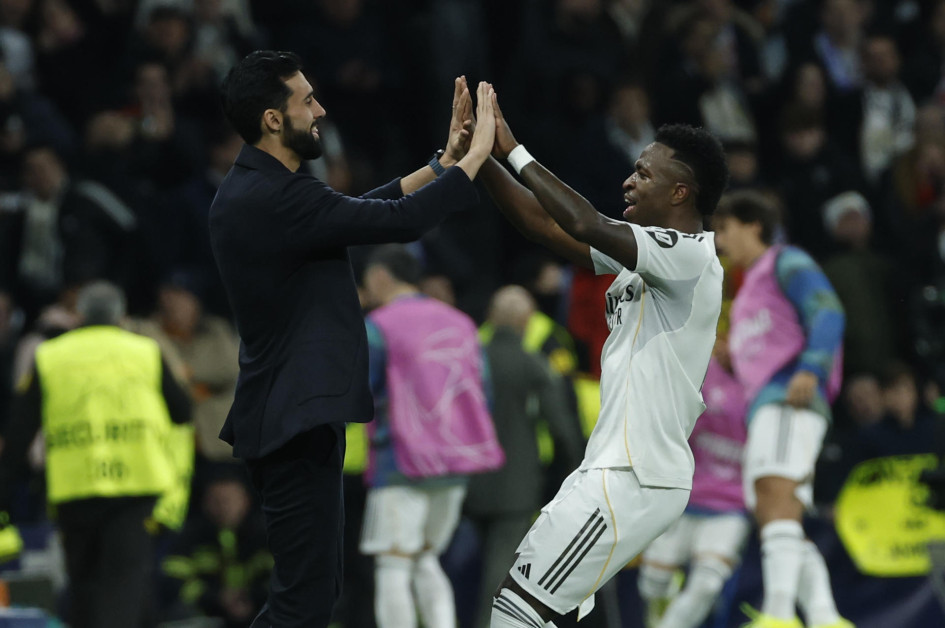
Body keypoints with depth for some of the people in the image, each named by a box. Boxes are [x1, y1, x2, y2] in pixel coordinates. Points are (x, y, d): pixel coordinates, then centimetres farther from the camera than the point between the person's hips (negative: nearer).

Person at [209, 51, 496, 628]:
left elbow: (367, 210, 19)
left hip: (290, 417, 11)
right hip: (296, 422, -11)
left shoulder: (254, 191, 12)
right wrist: (475, 157, -9)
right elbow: (400, 221, -21)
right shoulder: (278, 200, -21)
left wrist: (443, 162, 14)